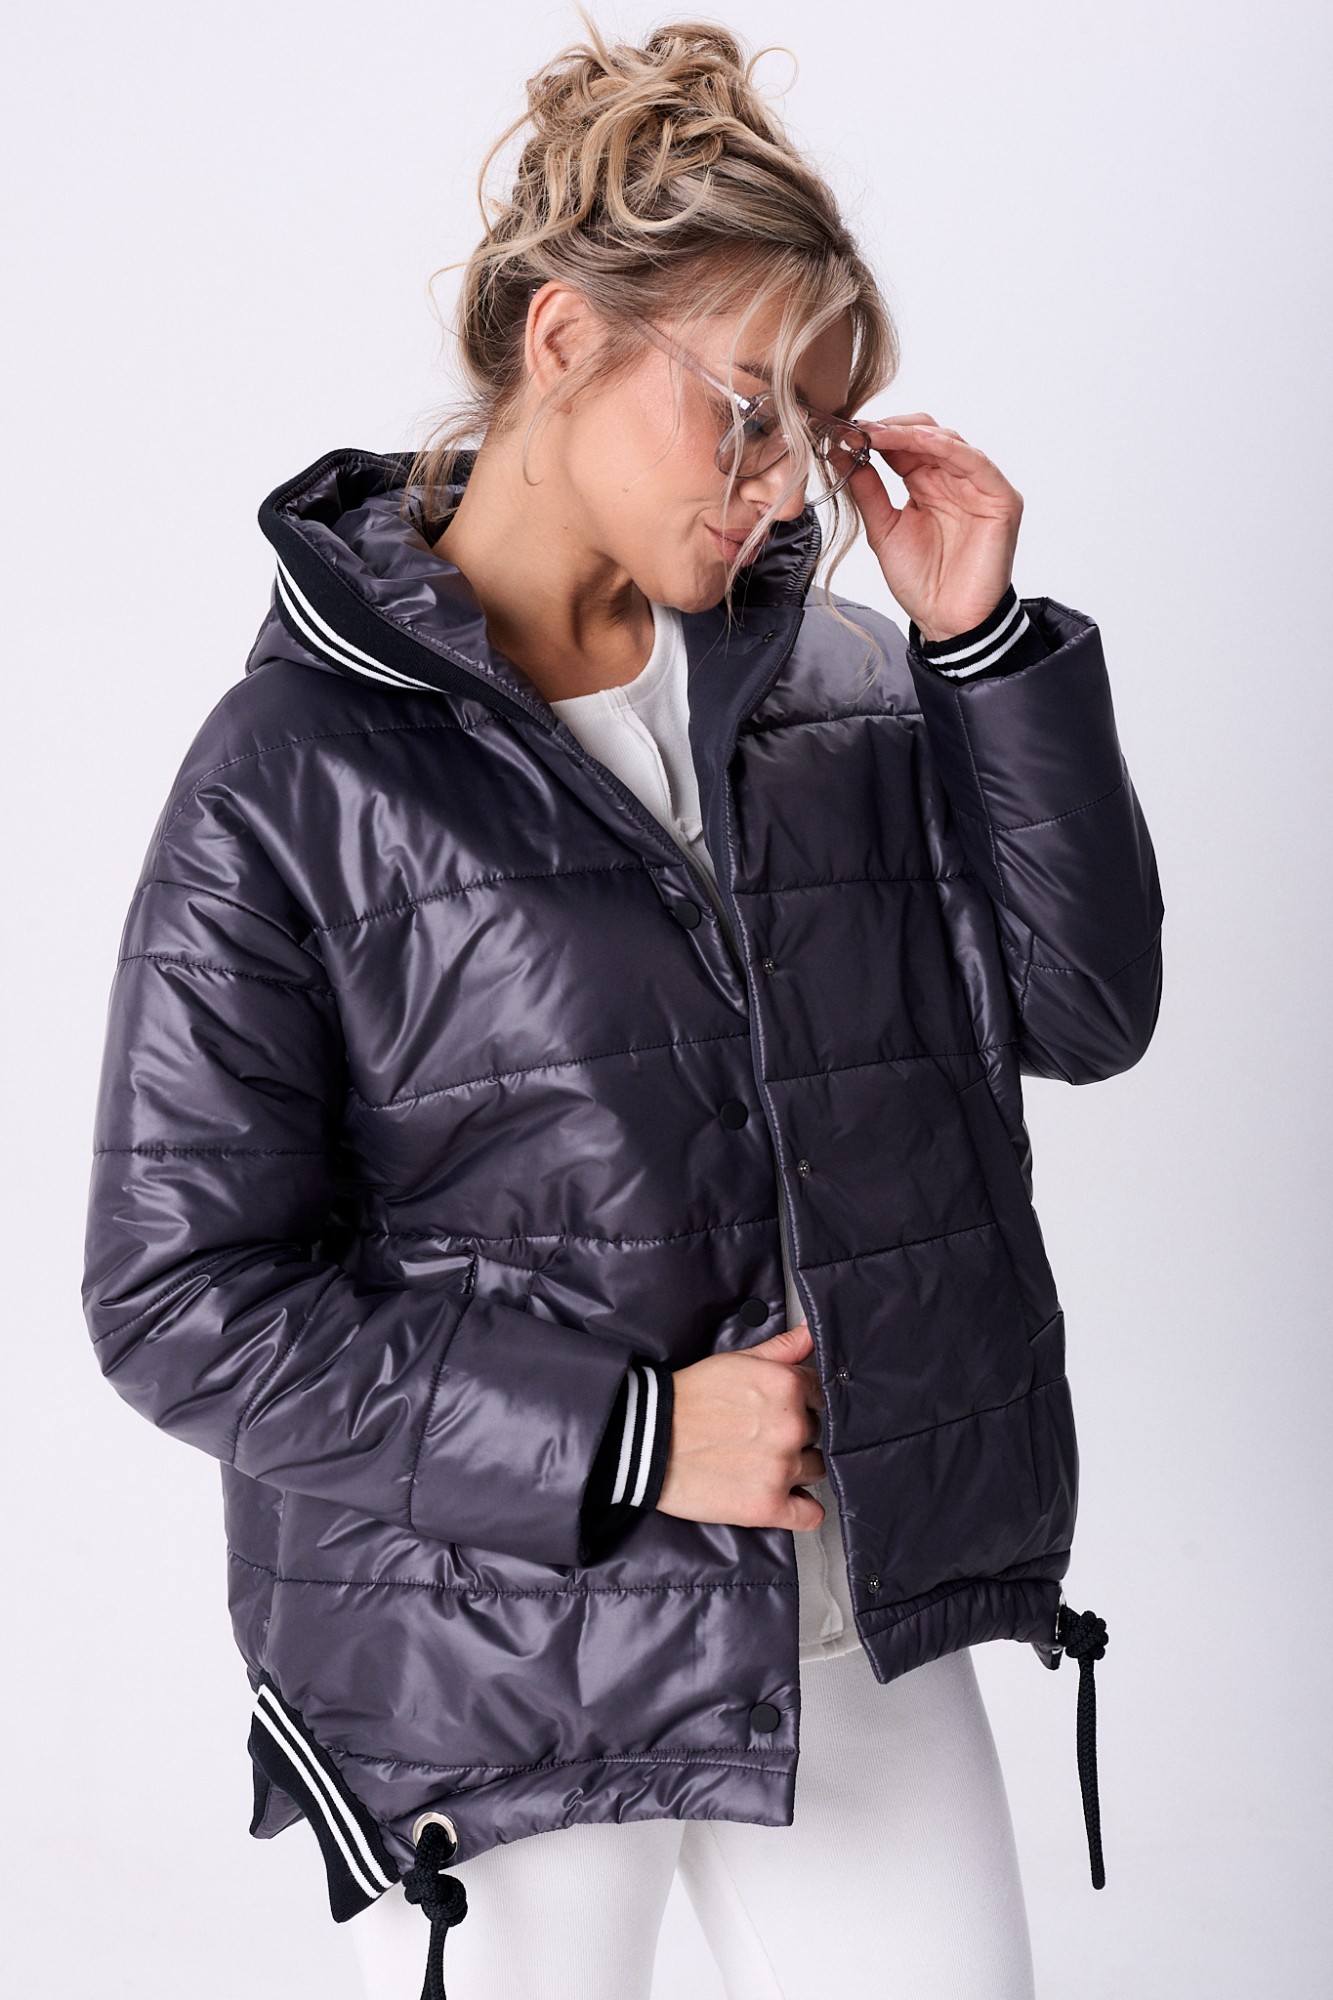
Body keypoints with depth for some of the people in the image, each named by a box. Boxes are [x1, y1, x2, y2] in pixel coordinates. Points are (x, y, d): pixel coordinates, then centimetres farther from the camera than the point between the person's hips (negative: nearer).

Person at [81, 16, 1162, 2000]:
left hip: (866, 1632, 4)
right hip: (502, 1671, -4)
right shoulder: (298, 770, -11)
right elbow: (182, 1302, -12)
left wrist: (986, 640, -7)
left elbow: (1082, 1010, 2)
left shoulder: (845, 687, 3)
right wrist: (621, 1434, -18)